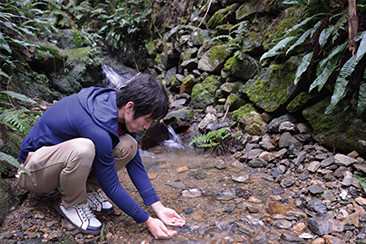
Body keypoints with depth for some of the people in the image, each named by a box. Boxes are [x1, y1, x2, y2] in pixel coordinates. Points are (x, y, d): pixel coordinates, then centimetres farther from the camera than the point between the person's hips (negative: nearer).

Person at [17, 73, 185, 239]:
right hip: (34, 170, -7)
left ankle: (88, 190, 3)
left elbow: (135, 164, -5)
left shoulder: (118, 103, -10)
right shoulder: (99, 128, -36)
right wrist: (147, 221, -16)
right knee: (83, 149, -39)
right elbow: (111, 186, -24)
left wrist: (158, 207, -7)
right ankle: (71, 204, -10)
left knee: (128, 146, -15)